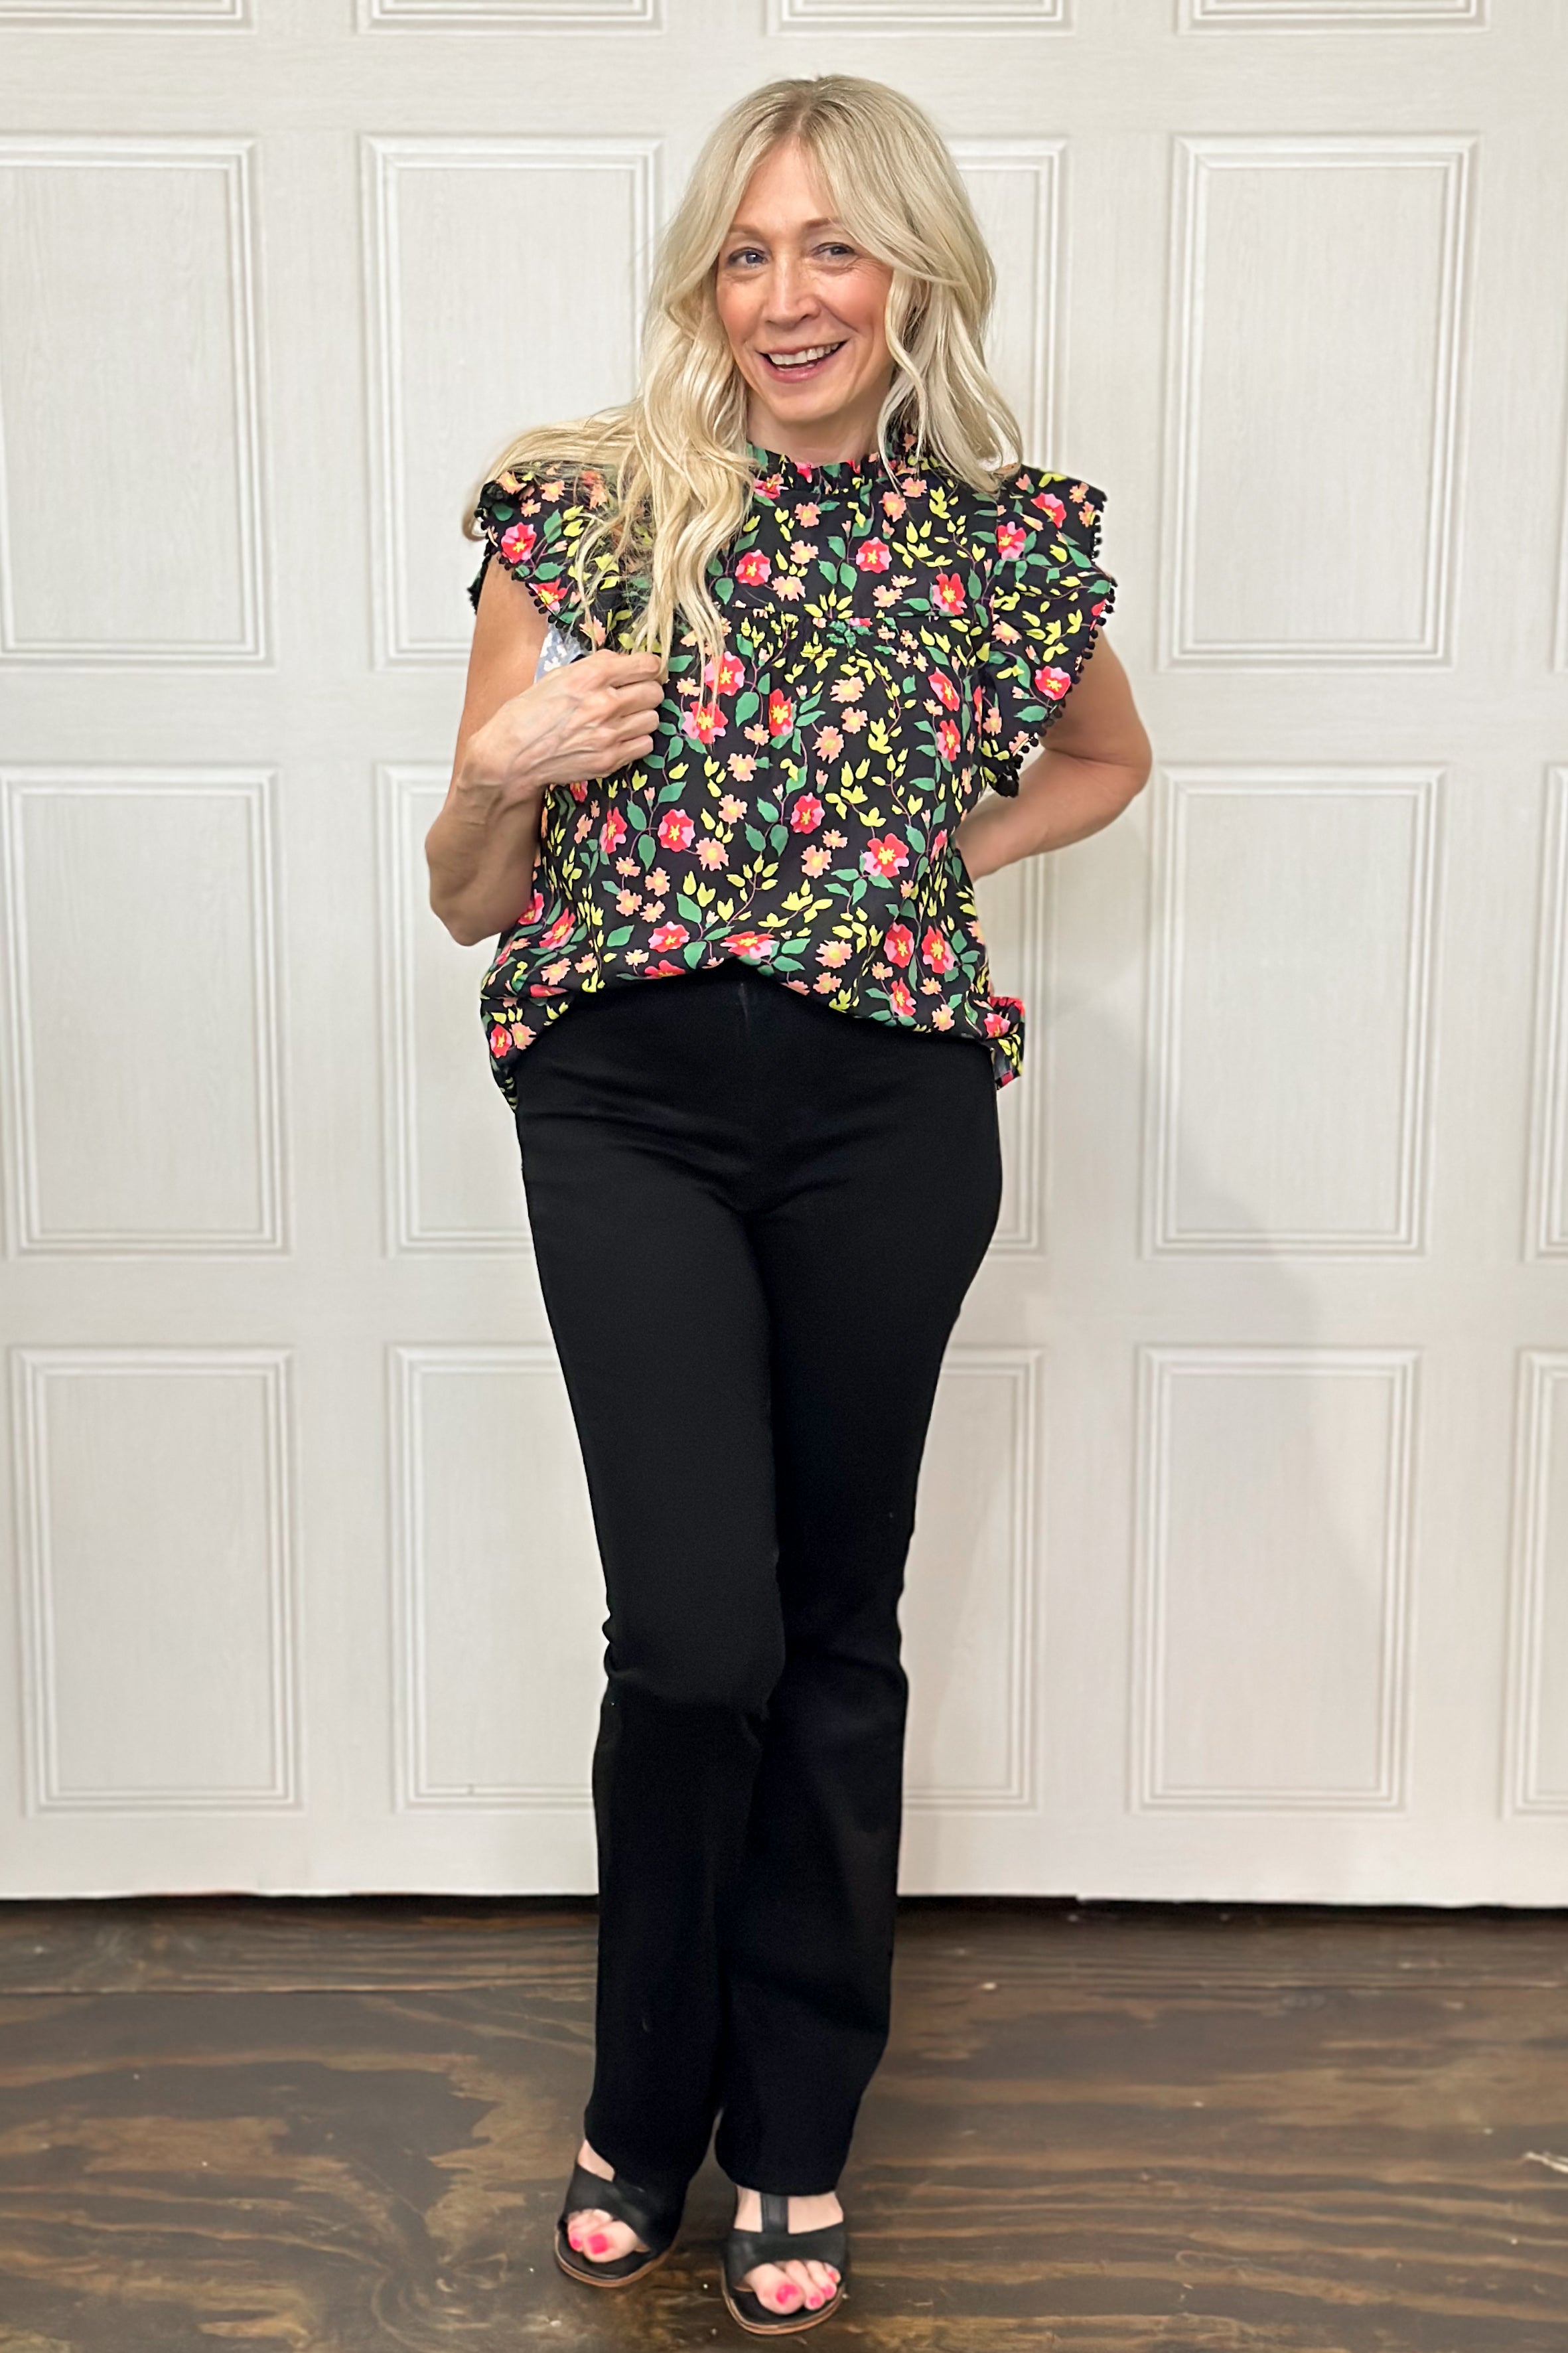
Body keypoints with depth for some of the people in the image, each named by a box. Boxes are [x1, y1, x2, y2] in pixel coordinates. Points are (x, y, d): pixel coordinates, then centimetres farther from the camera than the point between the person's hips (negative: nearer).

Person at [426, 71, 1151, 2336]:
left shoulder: (1016, 528, 2)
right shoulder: (580, 503, -1)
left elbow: (1109, 757, 23)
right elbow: (467, 900, 3)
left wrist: (951, 853, 5)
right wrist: (501, 779, -19)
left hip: (892, 1109, 1)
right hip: (631, 1101, -1)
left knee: (837, 1628, 9)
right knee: (695, 1639, -5)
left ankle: (796, 2140, 28)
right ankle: (646, 2111, 23)